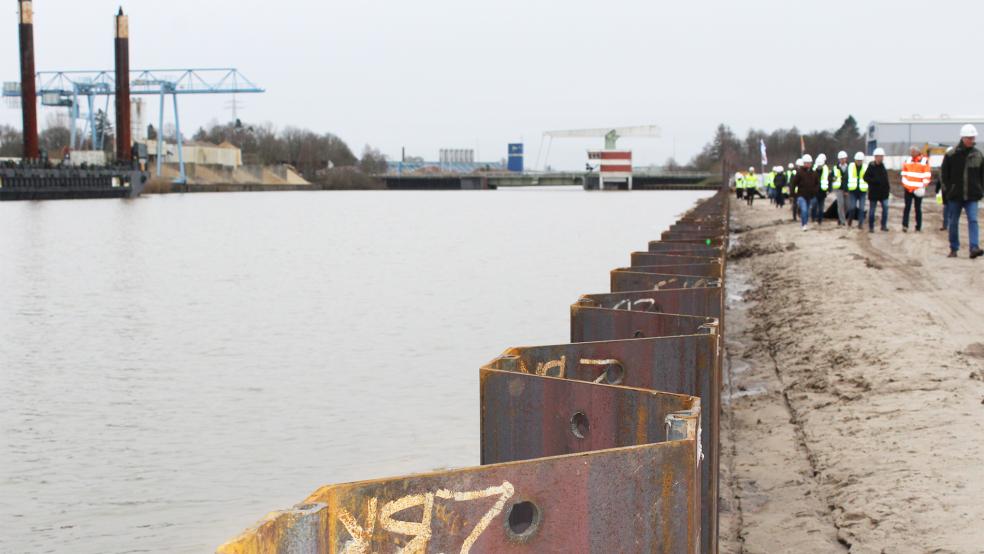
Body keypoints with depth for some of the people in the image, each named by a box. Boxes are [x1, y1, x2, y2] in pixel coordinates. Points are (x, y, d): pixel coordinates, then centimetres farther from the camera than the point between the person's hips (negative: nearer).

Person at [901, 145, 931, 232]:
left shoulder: (924, 161, -2)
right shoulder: (908, 160, 10)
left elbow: (927, 175, -4)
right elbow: (904, 173, 16)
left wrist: (924, 185, -13)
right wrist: (904, 183, 4)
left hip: (918, 190, -3)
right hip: (908, 188, 3)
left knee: (918, 208, 4)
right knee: (907, 207, -2)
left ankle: (918, 227, 9)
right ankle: (905, 225, -4)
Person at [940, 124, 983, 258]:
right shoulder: (951, 155, -3)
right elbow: (944, 174, 1)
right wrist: (947, 191, -3)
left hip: (972, 196, 1)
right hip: (954, 196, 0)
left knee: (973, 220, -12)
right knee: (953, 222, 7)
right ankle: (954, 249, 18)